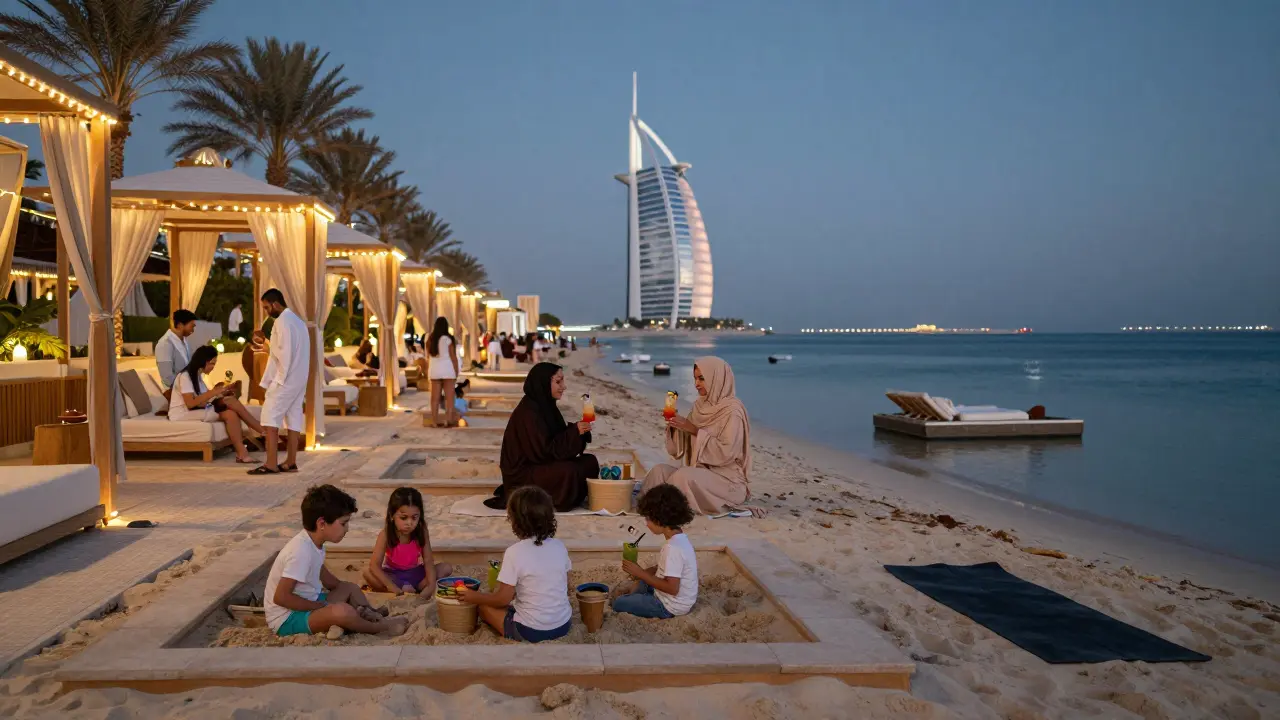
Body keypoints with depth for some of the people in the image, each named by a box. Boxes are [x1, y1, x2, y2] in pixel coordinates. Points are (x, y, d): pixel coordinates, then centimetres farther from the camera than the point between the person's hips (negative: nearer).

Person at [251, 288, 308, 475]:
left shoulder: (282, 321, -12)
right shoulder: (297, 320, 18)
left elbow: (284, 353, -18)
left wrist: (280, 378, -14)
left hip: (285, 379, -9)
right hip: (299, 378, 9)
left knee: (270, 417, -8)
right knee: (293, 418, 8)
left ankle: (271, 464, -13)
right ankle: (291, 462, 10)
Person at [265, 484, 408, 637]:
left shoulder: (315, 543, 2)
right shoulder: (301, 550, -26)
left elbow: (322, 576, 19)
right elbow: (280, 597, -26)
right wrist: (322, 606, -18)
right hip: (287, 618, -10)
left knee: (351, 588, 21)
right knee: (342, 611, -31)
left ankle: (371, 617, -3)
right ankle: (381, 627, -8)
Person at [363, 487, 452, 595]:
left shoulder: (422, 532, -17)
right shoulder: (386, 534, -23)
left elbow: (428, 561, -19)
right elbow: (374, 565, -31)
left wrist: (431, 585, -37)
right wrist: (394, 589, -44)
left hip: (414, 572, 2)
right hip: (392, 574, -2)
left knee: (447, 568, -19)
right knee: (367, 573, -31)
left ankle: (412, 588, -27)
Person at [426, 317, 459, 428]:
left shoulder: (431, 339, 5)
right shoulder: (448, 338, -8)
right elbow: (453, 356, -7)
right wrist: (456, 371, -1)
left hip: (434, 369, 5)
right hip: (447, 369, -5)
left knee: (435, 397, 6)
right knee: (449, 397, 0)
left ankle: (434, 422, 6)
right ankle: (447, 421, -6)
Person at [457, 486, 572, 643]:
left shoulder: (514, 552, -18)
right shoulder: (560, 547, -2)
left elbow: (503, 599, -13)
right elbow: (565, 588, 9)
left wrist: (474, 597, 4)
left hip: (531, 630, -6)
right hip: (564, 625, 6)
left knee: (484, 605, 14)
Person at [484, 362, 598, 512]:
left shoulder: (546, 406, 7)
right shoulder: (528, 412, -21)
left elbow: (559, 440, 11)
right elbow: (544, 450, -23)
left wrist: (578, 430, -7)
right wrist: (574, 431, -20)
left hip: (544, 465, 9)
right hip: (523, 474, -9)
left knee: (590, 462, 1)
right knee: (568, 471, -31)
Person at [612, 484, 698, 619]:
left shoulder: (673, 548, -29)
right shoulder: (680, 538, 0)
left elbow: (672, 588, -31)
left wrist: (641, 573, -24)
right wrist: (643, 573, 0)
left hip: (670, 607, -9)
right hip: (681, 601, 9)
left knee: (619, 603, -3)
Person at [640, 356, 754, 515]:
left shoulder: (732, 410, -12)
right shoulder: (701, 406, 11)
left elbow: (726, 452, -21)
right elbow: (680, 448, 12)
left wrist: (695, 430, -20)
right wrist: (674, 426, -8)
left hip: (727, 480, -7)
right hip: (700, 474, 7)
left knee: (684, 475, -32)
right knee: (660, 470, -17)